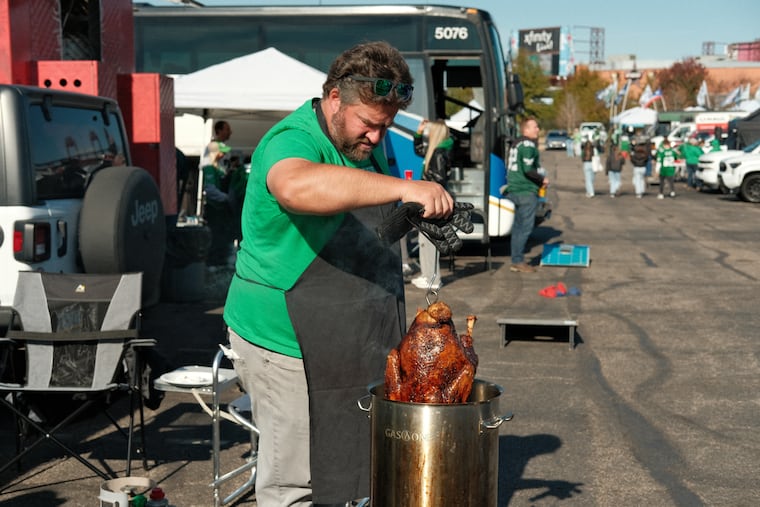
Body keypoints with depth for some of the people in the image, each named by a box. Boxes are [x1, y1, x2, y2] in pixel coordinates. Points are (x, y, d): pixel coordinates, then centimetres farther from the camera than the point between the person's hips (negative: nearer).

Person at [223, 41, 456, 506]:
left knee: (348, 469, 16)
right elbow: (298, 187, -47)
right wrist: (401, 187, -50)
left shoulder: (367, 142, 8)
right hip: (286, 345, -8)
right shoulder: (292, 141, -19)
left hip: (350, 341, 9)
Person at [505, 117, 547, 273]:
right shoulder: (528, 145, -12)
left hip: (514, 190, 10)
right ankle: (518, 261, -7)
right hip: (526, 191, -10)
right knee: (526, 227, -7)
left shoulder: (517, 145, 18)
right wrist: (542, 179, -5)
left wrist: (539, 181, 20)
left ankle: (516, 261, 16)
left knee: (518, 227, 12)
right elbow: (528, 169, -20)